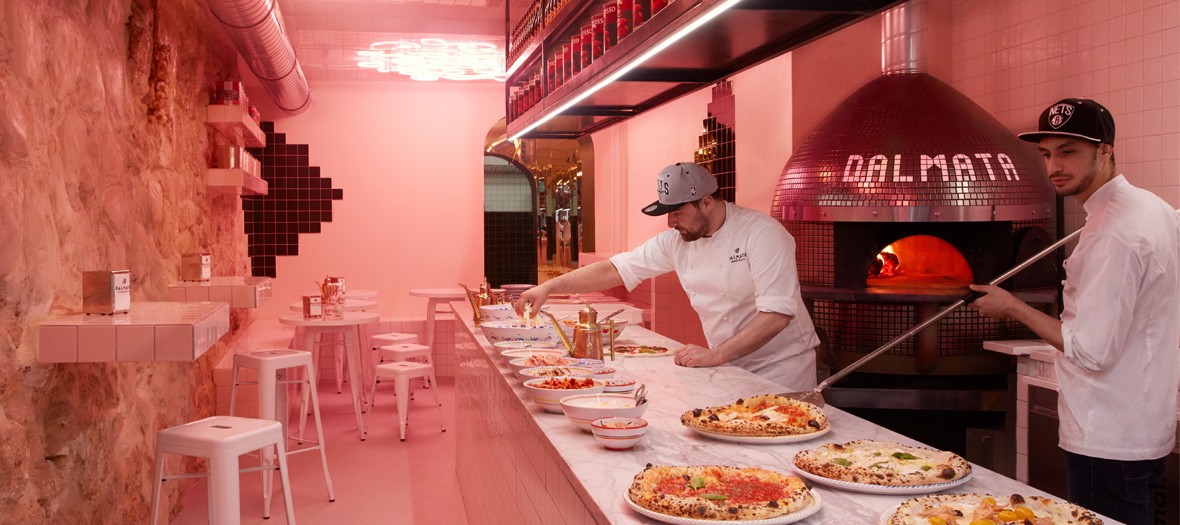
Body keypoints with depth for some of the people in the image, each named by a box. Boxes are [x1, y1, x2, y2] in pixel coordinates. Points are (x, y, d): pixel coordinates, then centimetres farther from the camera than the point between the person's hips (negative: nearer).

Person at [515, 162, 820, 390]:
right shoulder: (676, 241, 0)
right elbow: (617, 269, 2)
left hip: (780, 371, -5)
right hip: (729, 368, 5)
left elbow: (778, 313, -26)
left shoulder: (763, 234, -19)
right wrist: (549, 287, -6)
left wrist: (715, 356, -29)